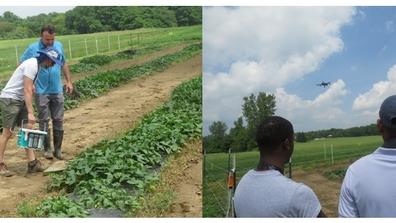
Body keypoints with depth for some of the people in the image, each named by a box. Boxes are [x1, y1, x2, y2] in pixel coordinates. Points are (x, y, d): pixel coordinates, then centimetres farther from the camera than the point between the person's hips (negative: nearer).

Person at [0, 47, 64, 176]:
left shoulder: (36, 65, 10)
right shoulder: (32, 65, -19)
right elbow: (27, 91, -23)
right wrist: (30, 113, -25)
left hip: (20, 100, 10)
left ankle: (32, 163, 5)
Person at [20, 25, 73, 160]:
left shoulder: (59, 46, 3)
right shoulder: (33, 49, -8)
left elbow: (64, 64, 14)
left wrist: (69, 81, 11)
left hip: (57, 90, 3)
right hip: (41, 91, -3)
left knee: (58, 120, 6)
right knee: (44, 121, 4)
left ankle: (58, 149, 16)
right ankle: (47, 149, 15)